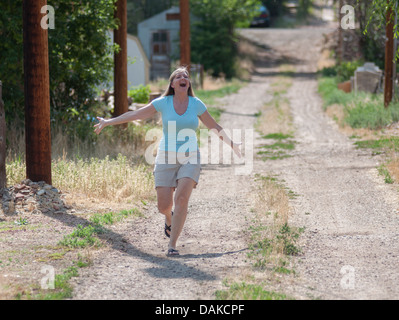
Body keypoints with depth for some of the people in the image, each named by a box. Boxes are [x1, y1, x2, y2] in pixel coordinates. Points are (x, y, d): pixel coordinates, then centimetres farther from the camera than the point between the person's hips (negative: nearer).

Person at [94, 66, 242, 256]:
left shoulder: (196, 104, 2)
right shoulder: (163, 103, -2)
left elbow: (214, 127, 14)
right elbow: (135, 115, -2)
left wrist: (231, 144, 13)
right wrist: (108, 122, -7)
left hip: (190, 159, 0)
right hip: (166, 160, 0)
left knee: (182, 198, -21)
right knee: (164, 206, -3)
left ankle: (172, 245, -16)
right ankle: (169, 218, 38)